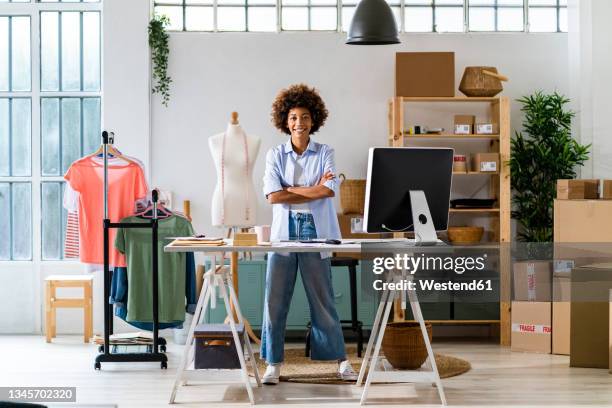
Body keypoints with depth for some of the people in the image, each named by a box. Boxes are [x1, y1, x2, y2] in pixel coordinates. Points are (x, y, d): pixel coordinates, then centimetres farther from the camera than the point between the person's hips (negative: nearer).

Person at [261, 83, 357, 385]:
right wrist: (314, 190, -8)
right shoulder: (275, 155, 6)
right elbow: (273, 196, -7)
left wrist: (290, 190, -9)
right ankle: (273, 363, 9)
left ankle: (340, 359, 16)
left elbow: (330, 190, -10)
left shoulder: (325, 153, 5)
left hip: (315, 231, -1)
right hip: (284, 231, 1)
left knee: (322, 297, 4)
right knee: (275, 297, 0)